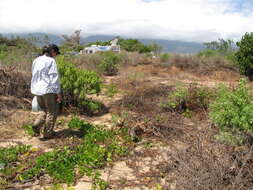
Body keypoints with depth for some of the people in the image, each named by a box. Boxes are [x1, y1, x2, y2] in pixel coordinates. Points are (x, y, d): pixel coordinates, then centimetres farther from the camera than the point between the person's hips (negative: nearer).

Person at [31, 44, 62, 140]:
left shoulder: (36, 60, 10)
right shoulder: (51, 61, -12)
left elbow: (35, 77, 14)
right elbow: (54, 78, -15)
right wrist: (58, 93, -11)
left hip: (37, 90, 7)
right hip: (49, 90, -7)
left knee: (44, 110, 24)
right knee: (51, 112, 10)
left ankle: (36, 125, 4)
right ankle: (47, 133, 16)